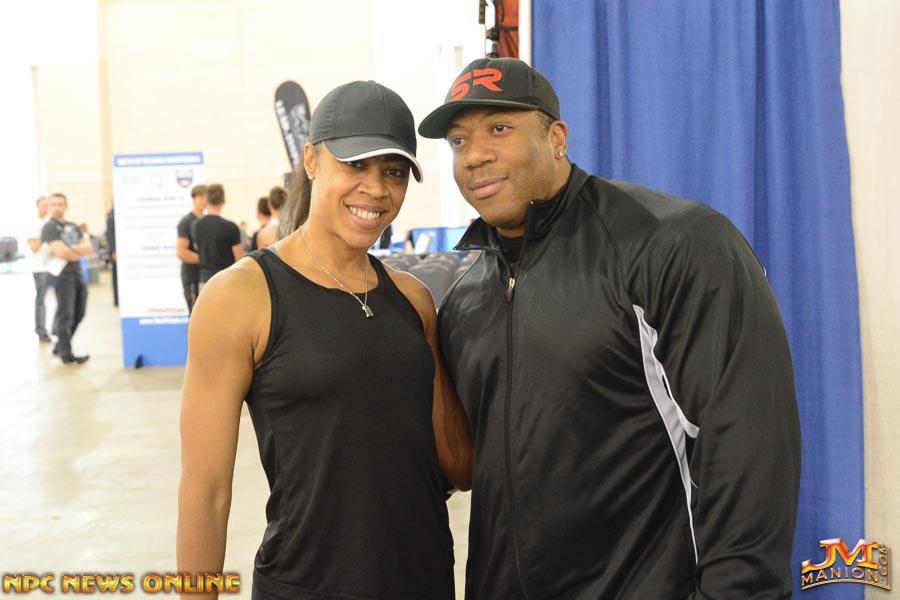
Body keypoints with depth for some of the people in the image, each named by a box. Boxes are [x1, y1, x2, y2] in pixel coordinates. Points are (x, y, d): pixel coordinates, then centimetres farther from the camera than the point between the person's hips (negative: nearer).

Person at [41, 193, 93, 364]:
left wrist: (72, 249, -11)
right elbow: (60, 252, -17)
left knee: (78, 314, 12)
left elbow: (89, 247, 7)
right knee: (65, 315, -8)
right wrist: (79, 252, -1)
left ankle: (59, 347, 26)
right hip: (62, 274, -7)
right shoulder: (49, 228, -4)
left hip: (78, 273, 8)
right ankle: (66, 354, -6)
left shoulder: (73, 227, 18)